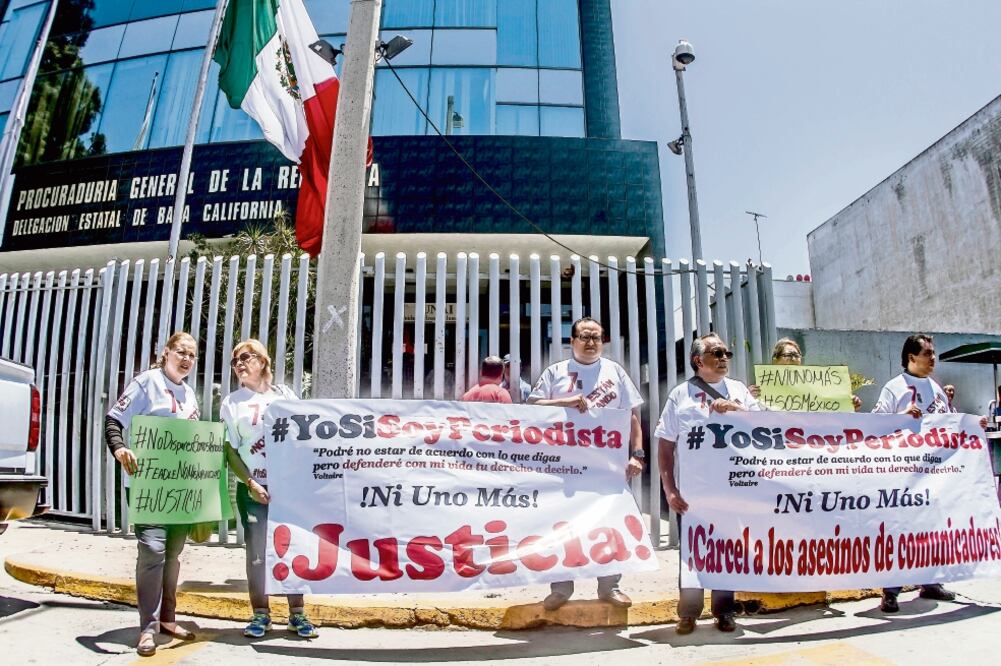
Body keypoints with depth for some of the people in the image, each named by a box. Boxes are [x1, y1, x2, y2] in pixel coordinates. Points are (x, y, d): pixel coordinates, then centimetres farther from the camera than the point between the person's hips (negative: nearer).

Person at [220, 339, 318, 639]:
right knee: (256, 552, 2)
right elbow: (229, 450, 1)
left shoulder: (284, 394, 9)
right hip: (254, 489, 0)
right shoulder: (232, 402, 7)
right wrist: (250, 483, -9)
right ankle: (260, 614, 17)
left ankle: (297, 614, 15)